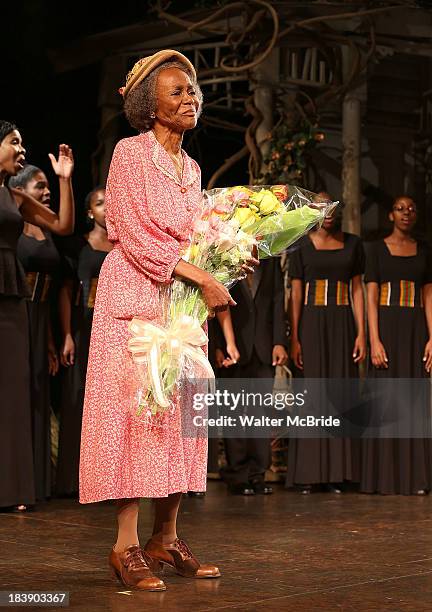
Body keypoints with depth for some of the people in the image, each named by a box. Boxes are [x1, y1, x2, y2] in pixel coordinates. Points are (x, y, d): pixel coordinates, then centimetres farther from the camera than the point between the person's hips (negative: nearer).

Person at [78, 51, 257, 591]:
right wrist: (202, 278, -17)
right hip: (135, 298, -7)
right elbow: (136, 237, -13)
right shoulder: (130, 152, -5)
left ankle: (166, 539, 9)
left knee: (177, 414, 4)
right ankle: (126, 546, -8)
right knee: (133, 409, -10)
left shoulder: (190, 167, 17)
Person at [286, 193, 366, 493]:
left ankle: (336, 473, 7)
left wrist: (361, 333, -1)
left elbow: (357, 289, 7)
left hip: (342, 325, 2)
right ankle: (307, 472, 3)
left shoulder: (353, 244, 8)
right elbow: (295, 294, 0)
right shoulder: (302, 246, 3)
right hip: (310, 324, -2)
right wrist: (294, 339, -7)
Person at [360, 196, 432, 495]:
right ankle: (385, 477, 2)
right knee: (386, 400, -3)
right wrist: (374, 340, -12)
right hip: (387, 327, -3)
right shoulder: (377, 249, 3)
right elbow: (371, 297, -3)